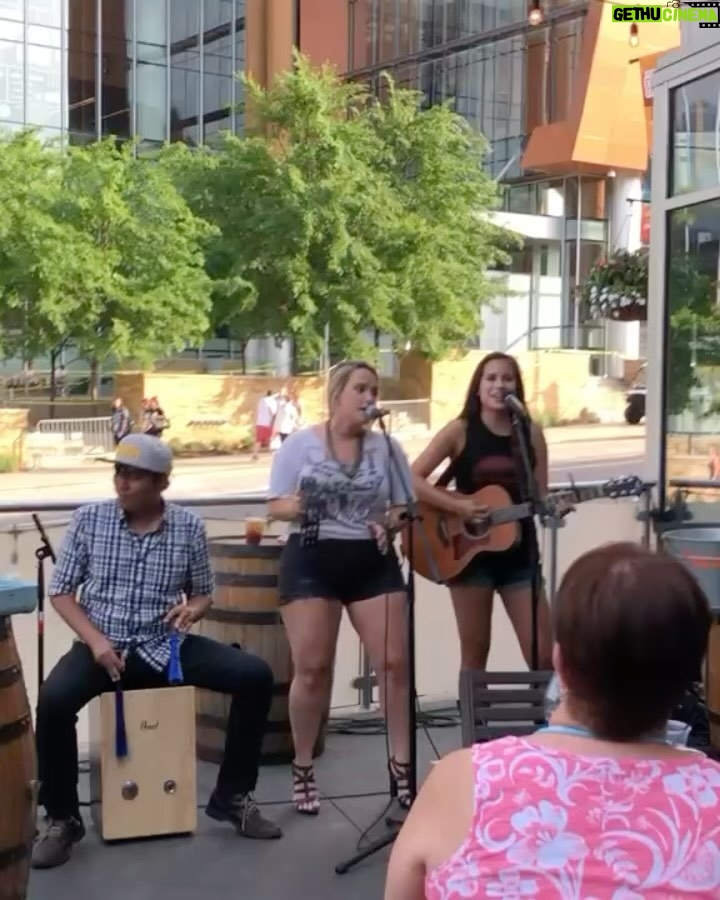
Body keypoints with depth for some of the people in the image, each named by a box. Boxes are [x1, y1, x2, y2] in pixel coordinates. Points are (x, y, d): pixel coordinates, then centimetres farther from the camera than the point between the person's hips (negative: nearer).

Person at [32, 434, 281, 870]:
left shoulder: (189, 526, -1)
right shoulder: (88, 519, -3)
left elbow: (204, 594, 10)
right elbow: (61, 591, 2)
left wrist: (193, 609, -14)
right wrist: (95, 639, -13)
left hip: (165, 645, 1)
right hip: (103, 645, -1)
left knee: (256, 676, -16)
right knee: (54, 700, -32)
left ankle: (232, 797, 2)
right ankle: (62, 818, -6)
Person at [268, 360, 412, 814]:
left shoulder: (386, 447, 6)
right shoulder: (300, 444, 0)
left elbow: (405, 507, 9)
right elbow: (276, 506, -1)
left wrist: (390, 524, -13)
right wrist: (295, 508, -23)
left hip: (373, 561, 3)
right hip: (312, 560, -2)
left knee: (395, 662, -1)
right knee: (312, 669, -1)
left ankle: (402, 762, 14)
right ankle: (303, 769, 16)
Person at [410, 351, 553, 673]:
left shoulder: (531, 432, 3)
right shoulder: (460, 430, -5)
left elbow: (540, 496, 7)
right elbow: (412, 479, -11)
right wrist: (458, 506, -19)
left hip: (519, 551, 3)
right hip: (469, 551, -2)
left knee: (543, 654, 1)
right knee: (475, 652, 6)